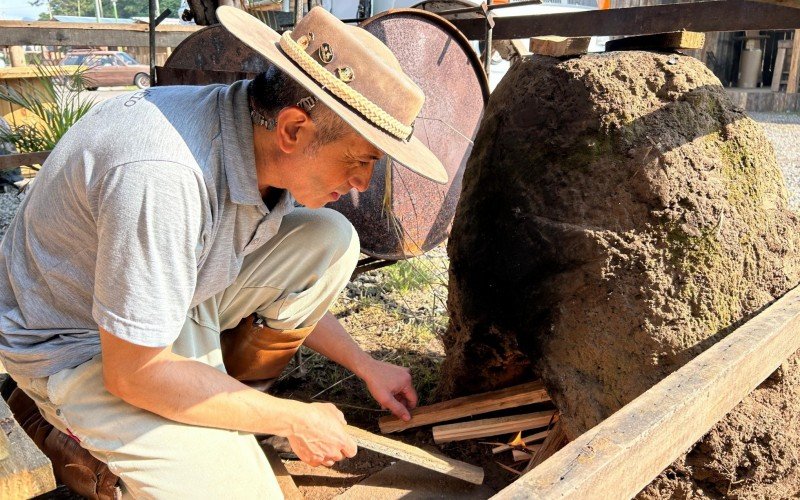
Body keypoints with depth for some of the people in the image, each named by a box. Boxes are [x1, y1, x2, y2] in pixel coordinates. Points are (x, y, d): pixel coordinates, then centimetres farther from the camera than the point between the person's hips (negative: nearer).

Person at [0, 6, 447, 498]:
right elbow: (132, 373, -29)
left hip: (184, 298, 7)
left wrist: (366, 366, 7)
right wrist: (295, 420, -21)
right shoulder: (164, 176, -38)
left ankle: (233, 386, 7)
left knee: (330, 240, -7)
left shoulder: (266, 143, -11)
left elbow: (283, 283, 6)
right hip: (83, 343, -7)